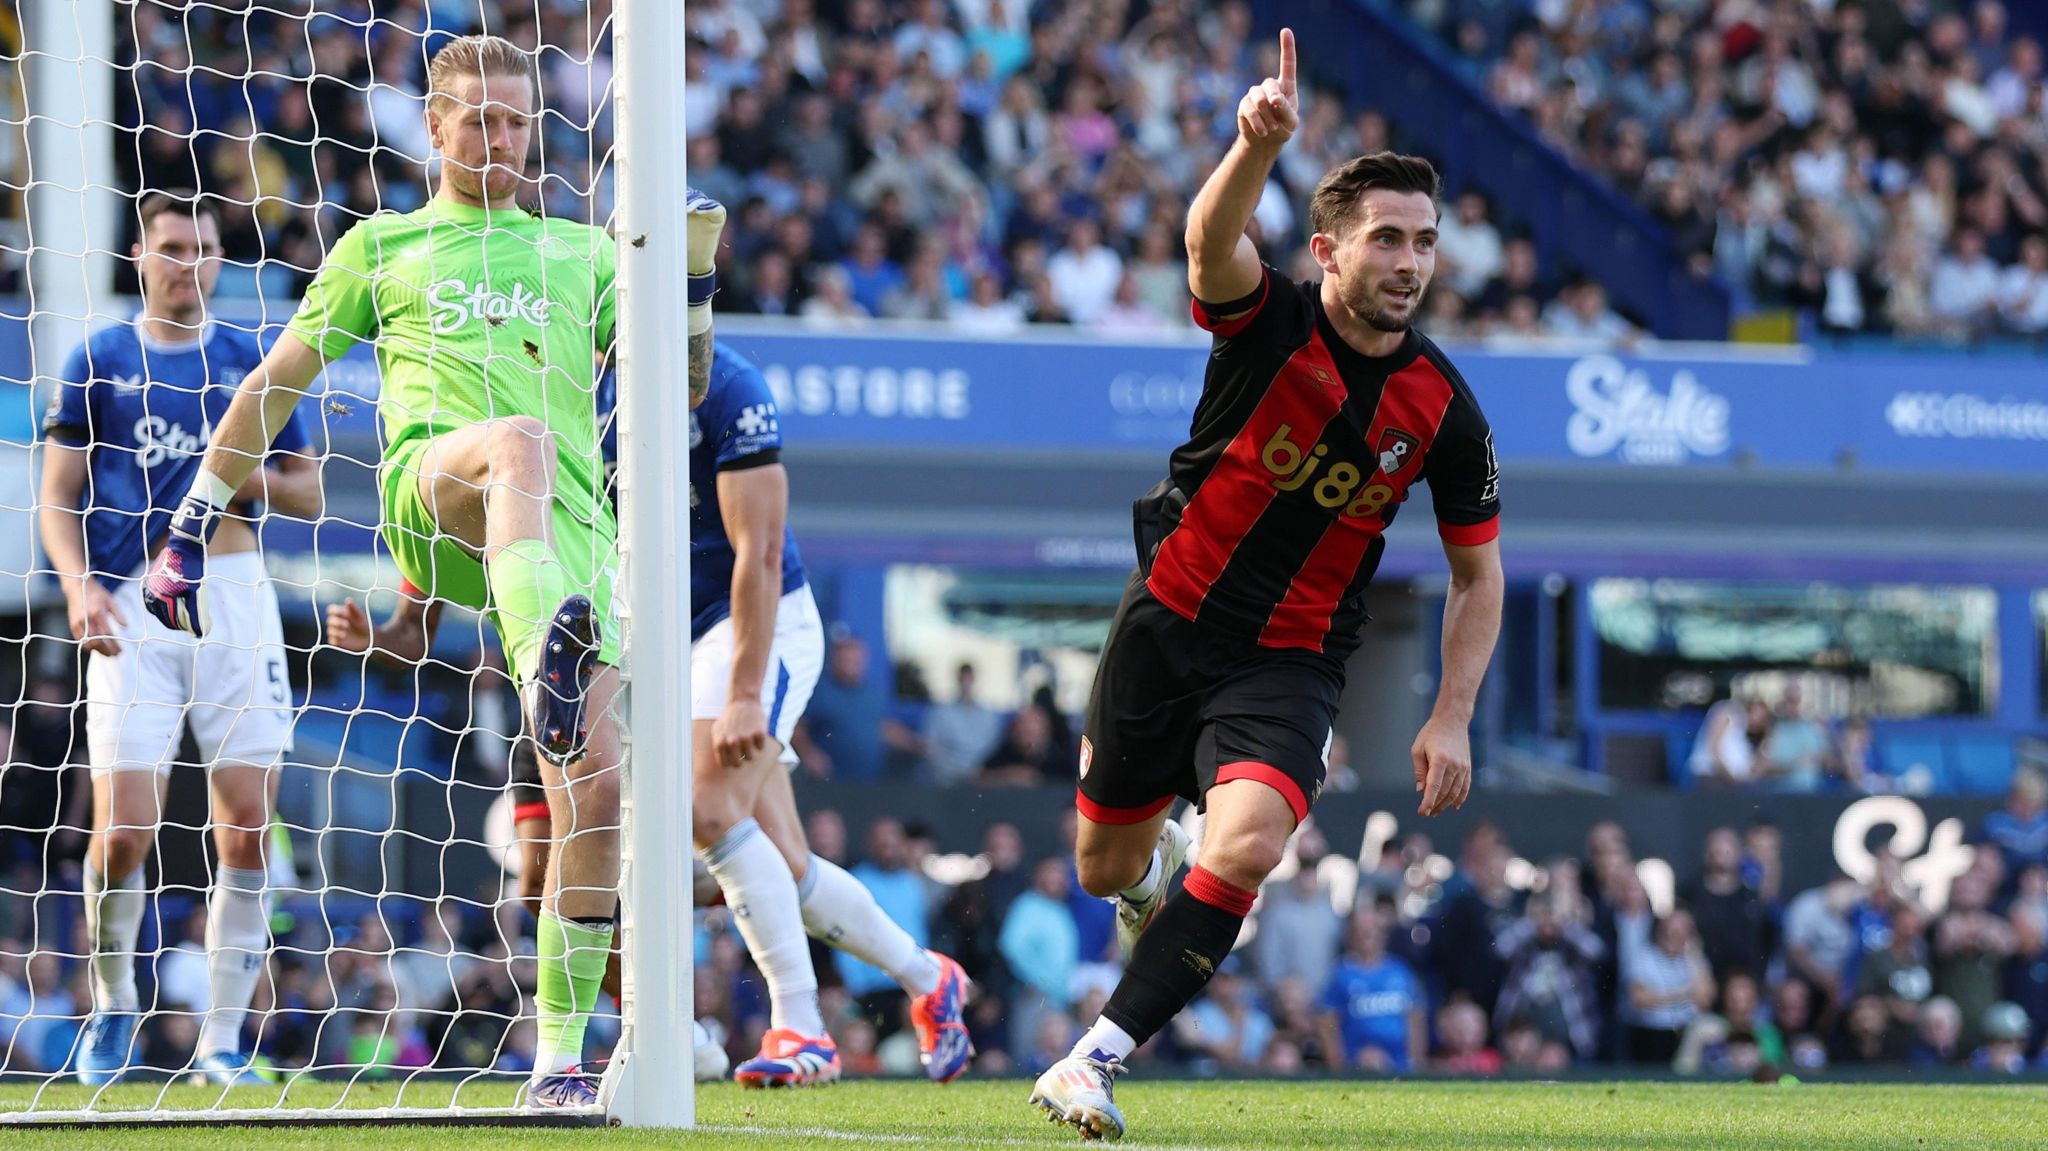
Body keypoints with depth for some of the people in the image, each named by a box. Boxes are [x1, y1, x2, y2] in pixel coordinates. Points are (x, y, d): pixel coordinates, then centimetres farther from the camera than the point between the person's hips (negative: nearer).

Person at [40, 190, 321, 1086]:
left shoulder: (251, 363, 11)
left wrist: (242, 474, -6)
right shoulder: (99, 361, 8)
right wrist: (78, 581, -11)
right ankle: (112, 1004, 14)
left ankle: (222, 1037, 4)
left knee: (247, 827, -5)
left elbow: (306, 491, 15)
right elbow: (58, 498, 7)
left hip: (234, 597, 2)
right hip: (132, 606, -2)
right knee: (123, 831, -10)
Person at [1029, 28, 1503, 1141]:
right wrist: (1258, 144, -57)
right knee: (1103, 870, 13)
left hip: (1291, 661, 0)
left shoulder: (1442, 409, -6)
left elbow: (1477, 570, 6)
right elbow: (1212, 240, -36)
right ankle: (1156, 859, 53)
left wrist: (1450, 717, -4)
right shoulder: (1267, 320, -12)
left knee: (1246, 845, -27)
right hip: (1168, 621, 0)